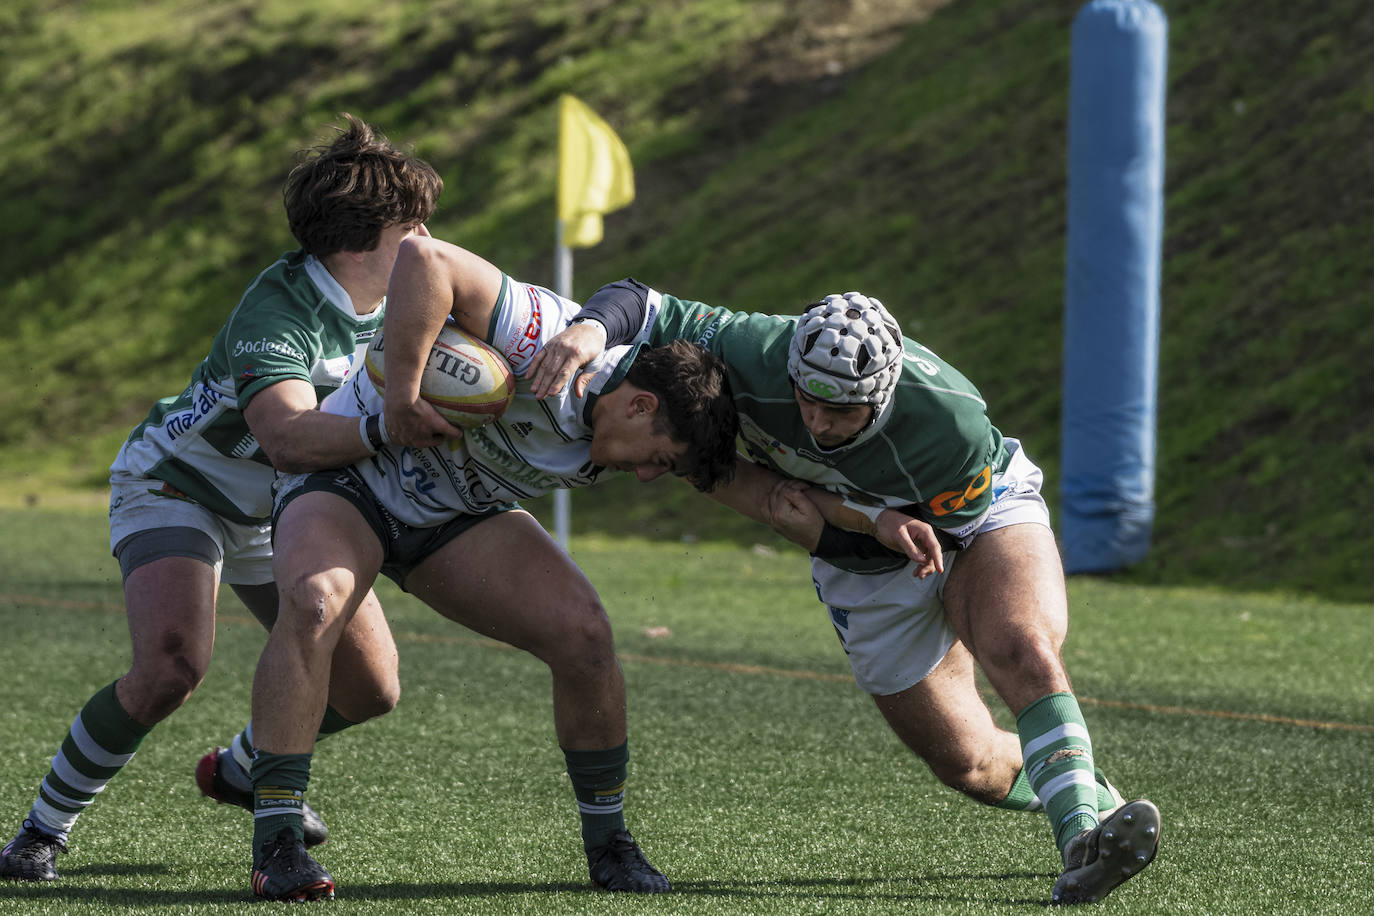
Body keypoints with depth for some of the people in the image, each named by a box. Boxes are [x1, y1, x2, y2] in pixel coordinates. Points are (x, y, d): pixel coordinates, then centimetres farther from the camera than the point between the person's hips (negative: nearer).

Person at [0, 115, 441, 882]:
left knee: (371, 687, 3)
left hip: (280, 507, 7)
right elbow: (288, 438, -49)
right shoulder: (276, 312, -34)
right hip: (175, 485, -7)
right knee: (172, 667, -31)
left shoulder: (401, 301, -10)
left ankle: (240, 769, 34)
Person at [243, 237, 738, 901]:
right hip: (351, 470, -6)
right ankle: (276, 845, -30)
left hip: (463, 518, 6)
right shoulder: (548, 339, -34)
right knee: (314, 604, -35)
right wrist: (400, 393, -41)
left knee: (582, 629, -14)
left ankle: (607, 841, 3)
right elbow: (423, 258, -44)